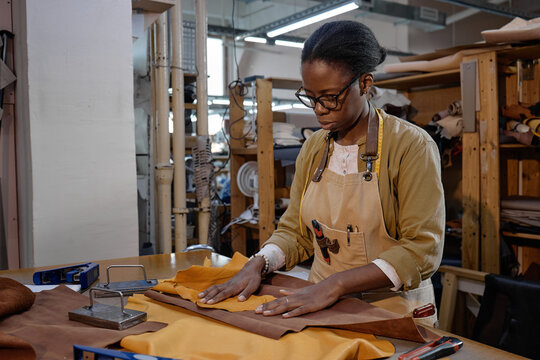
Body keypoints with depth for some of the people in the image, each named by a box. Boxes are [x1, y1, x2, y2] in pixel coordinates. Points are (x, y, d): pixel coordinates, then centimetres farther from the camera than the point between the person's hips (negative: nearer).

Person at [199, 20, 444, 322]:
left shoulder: (412, 146, -8)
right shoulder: (313, 148, 9)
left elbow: (422, 251, -14)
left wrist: (335, 283, -23)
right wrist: (258, 264, -6)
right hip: (323, 309, 4)